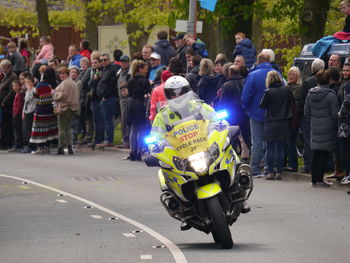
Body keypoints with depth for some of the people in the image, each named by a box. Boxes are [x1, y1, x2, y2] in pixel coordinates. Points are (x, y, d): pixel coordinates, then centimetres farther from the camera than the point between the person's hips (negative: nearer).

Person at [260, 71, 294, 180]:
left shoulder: (268, 92, -13)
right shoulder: (287, 90, -3)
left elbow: (262, 105, -4)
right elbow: (292, 104, 8)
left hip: (271, 123, -3)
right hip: (284, 123, 3)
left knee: (270, 149, 3)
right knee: (281, 149, 7)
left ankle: (270, 172, 2)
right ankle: (279, 172, 7)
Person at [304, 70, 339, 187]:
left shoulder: (310, 94, 2)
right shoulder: (331, 95, -15)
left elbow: (306, 112, 8)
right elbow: (335, 114, -12)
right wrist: (336, 125, 3)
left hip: (315, 128, 5)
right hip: (328, 128, -5)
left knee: (315, 155, 11)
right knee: (324, 154, 0)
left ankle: (314, 180, 15)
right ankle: (320, 180, -1)